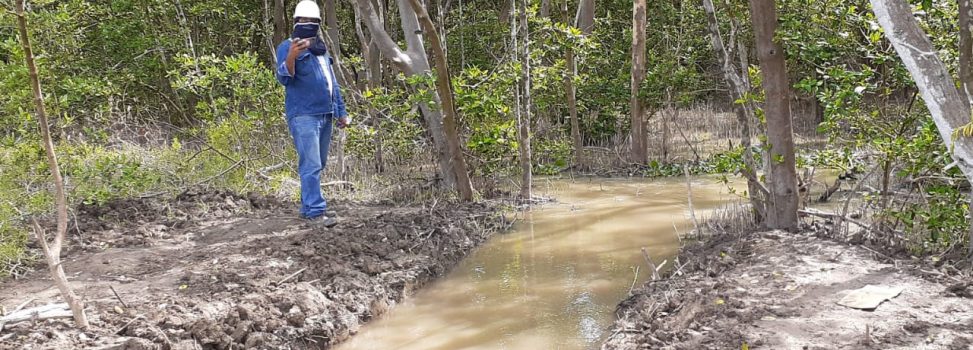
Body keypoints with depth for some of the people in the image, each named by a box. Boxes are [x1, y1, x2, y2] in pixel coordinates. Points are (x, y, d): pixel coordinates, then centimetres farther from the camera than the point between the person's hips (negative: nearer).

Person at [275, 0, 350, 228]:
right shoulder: (288, 47, -4)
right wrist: (291, 57, -37)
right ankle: (315, 212, -15)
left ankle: (309, 206, 20)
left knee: (318, 164, 11)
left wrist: (341, 111, 23)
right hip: (303, 116, -8)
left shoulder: (322, 50, 20)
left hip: (325, 115, 8)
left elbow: (333, 83, 26)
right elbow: (284, 78, -18)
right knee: (311, 165, -13)